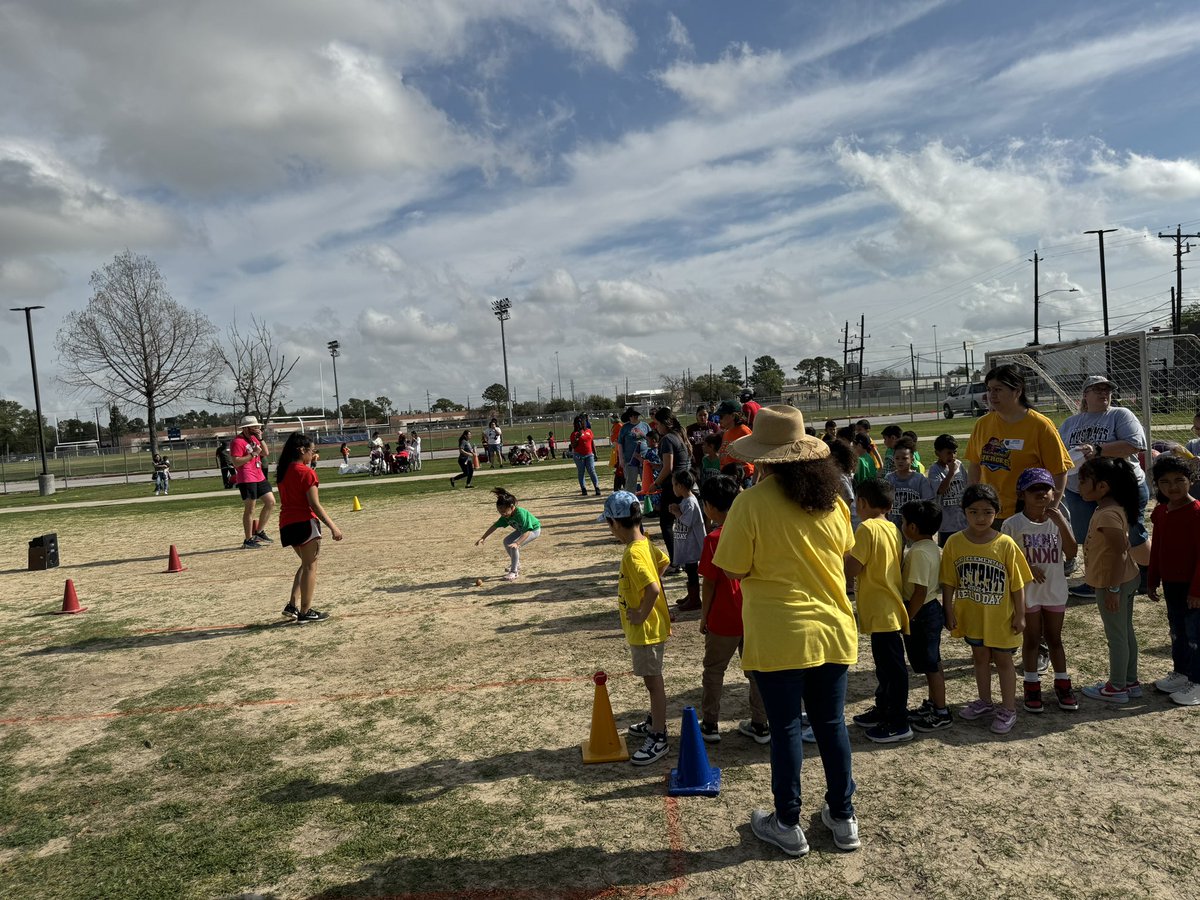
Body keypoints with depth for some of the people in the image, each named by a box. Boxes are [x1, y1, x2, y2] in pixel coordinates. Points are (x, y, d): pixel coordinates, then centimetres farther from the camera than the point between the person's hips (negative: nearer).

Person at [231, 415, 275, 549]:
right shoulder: (238, 442, -13)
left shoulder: (253, 438, 15)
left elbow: (265, 453, 12)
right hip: (246, 480, -9)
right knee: (249, 509, -4)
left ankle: (259, 532, 21)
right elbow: (236, 462, -20)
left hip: (259, 477, 9)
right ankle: (248, 540, 4)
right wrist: (252, 454, -22)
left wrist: (260, 439, 1)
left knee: (271, 502, 10)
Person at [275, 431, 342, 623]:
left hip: (286, 524, 8)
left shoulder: (283, 470, 10)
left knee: (306, 564, 21)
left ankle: (293, 605, 14)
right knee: (310, 566, 2)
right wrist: (332, 526, -16)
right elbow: (315, 504, -17)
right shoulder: (306, 472, -13)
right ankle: (305, 611, 5)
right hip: (304, 522, -8)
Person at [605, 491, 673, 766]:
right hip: (645, 628, 10)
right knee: (652, 679, 23)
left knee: (653, 681, 1)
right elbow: (663, 561, 22)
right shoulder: (645, 544, 3)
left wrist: (641, 615, -22)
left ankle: (658, 739, 11)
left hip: (646, 628, -10)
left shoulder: (633, 553, -26)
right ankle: (654, 722, 39)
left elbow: (653, 589, -36)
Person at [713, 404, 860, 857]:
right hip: (833, 629, 5)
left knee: (786, 728, 9)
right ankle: (843, 818, 31)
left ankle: (788, 825, 24)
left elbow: (734, 570, -12)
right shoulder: (831, 498, -1)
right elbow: (843, 554, 12)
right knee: (832, 723, 17)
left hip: (779, 637, -4)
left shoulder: (751, 504, -17)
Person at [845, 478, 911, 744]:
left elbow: (852, 569, -19)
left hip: (881, 611, -9)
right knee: (886, 663, 20)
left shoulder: (867, 528, -16)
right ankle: (883, 710, 33)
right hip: (890, 608, 9)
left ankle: (899, 724, 7)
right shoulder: (894, 529, 10)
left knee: (891, 665, -1)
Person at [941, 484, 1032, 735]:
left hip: (1000, 616, -3)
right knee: (980, 657, 19)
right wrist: (949, 610, -1)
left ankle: (1008, 709, 26)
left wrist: (1020, 614, -6)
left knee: (1002, 659, 11)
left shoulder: (1005, 544, -16)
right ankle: (985, 702, 36)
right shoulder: (955, 542, -10)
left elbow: (1017, 583, -8)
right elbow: (949, 582, -2)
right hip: (971, 615, 3)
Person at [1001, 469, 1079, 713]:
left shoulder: (1058, 520, -4)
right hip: (1027, 591, -2)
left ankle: (1062, 684, 28)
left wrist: (1061, 522, -23)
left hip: (1055, 590, 2)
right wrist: (1026, 567, -24)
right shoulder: (1013, 524, -12)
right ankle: (1032, 686, 21)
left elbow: (1071, 553, -14)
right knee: (1032, 639, 9)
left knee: (1054, 638, 15)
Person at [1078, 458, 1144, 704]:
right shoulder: (1114, 507, 5)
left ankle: (1117, 688, 18)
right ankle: (1130, 682, 32)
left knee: (1116, 636, 4)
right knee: (1126, 632, 19)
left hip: (1113, 583, -10)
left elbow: (1120, 552, -27)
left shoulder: (1107, 515, -26)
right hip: (1127, 579, 10)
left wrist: (1113, 589, -23)